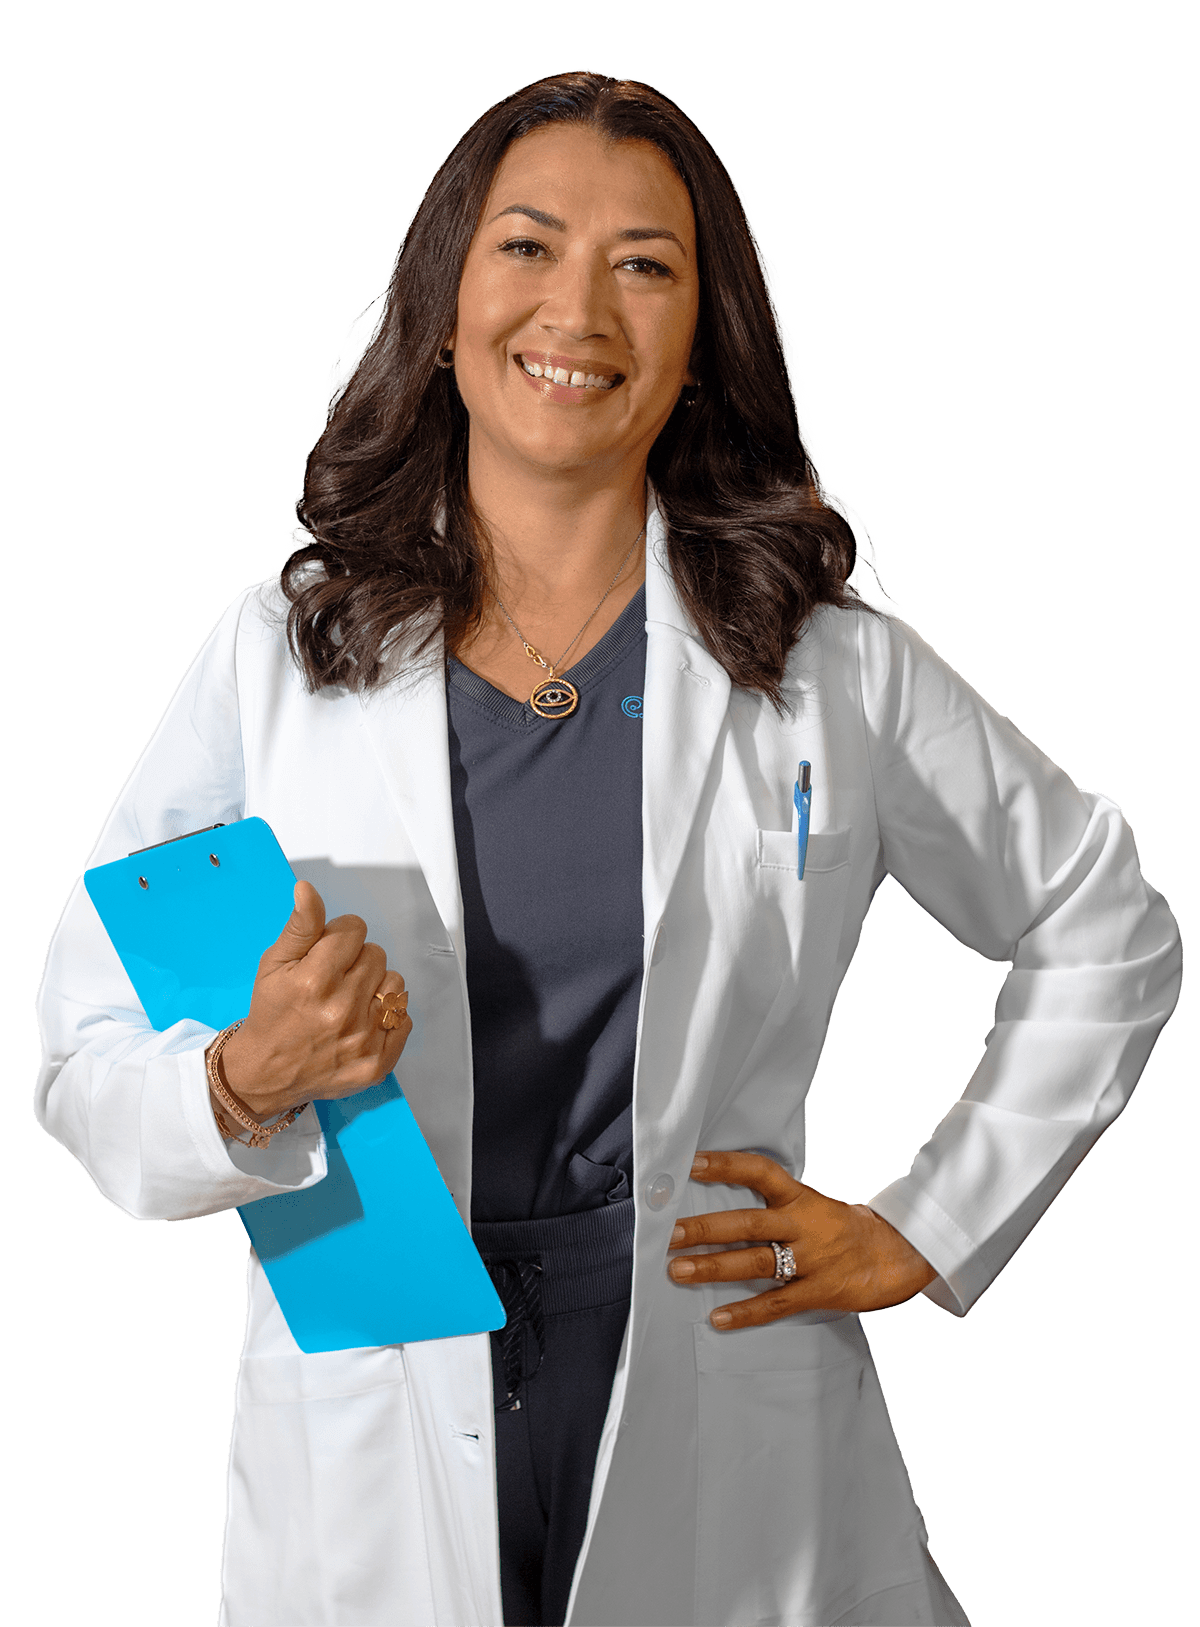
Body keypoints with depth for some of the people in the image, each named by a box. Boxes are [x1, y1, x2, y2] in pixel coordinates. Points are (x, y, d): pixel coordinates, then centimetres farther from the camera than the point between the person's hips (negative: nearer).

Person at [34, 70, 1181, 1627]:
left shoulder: (832, 662, -1)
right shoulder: (279, 653, -2)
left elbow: (1110, 937, 9)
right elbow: (89, 1062, 0)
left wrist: (927, 1232, 4)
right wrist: (249, 1080, -21)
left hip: (724, 1468, 0)